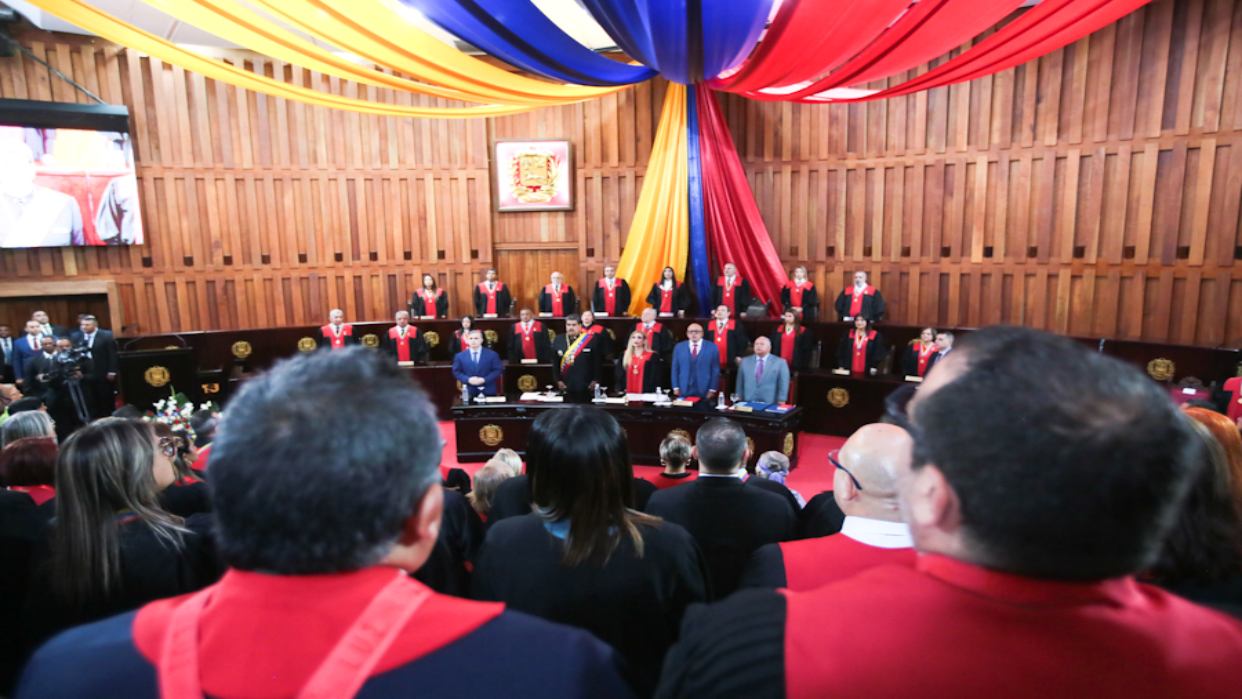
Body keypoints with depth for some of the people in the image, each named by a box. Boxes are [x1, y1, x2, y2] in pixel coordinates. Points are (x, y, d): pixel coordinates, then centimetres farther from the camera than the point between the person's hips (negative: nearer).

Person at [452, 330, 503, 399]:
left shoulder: (492, 355, 2)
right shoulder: (460, 356, 6)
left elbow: (498, 370, -1)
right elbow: (456, 372, 6)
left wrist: (484, 380, -13)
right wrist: (468, 380, -12)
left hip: (488, 392, 0)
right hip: (469, 392, 0)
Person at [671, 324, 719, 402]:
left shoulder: (712, 348, 1)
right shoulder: (679, 347, 7)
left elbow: (715, 370, 1)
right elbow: (675, 369, 8)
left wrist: (713, 390, -4)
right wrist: (676, 387, 1)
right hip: (684, 392, 1)